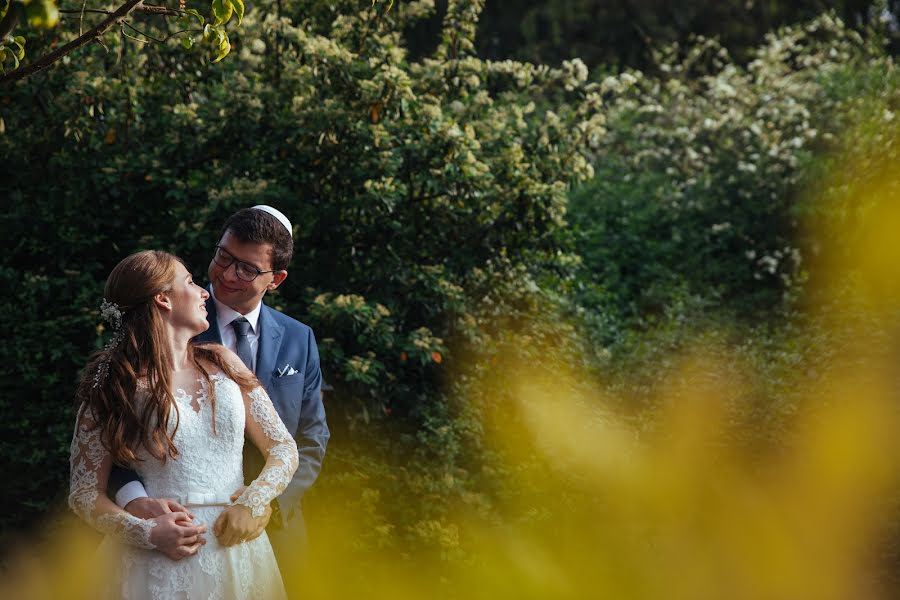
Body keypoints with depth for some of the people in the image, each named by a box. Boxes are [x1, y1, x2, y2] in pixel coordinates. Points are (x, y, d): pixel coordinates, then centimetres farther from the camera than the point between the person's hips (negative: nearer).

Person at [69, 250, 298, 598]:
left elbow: (283, 449, 6)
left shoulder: (221, 363, 7)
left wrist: (252, 504, -12)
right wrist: (146, 533, -20)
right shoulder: (113, 386, -4)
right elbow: (85, 492, -4)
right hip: (163, 565, -4)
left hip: (236, 544, 4)